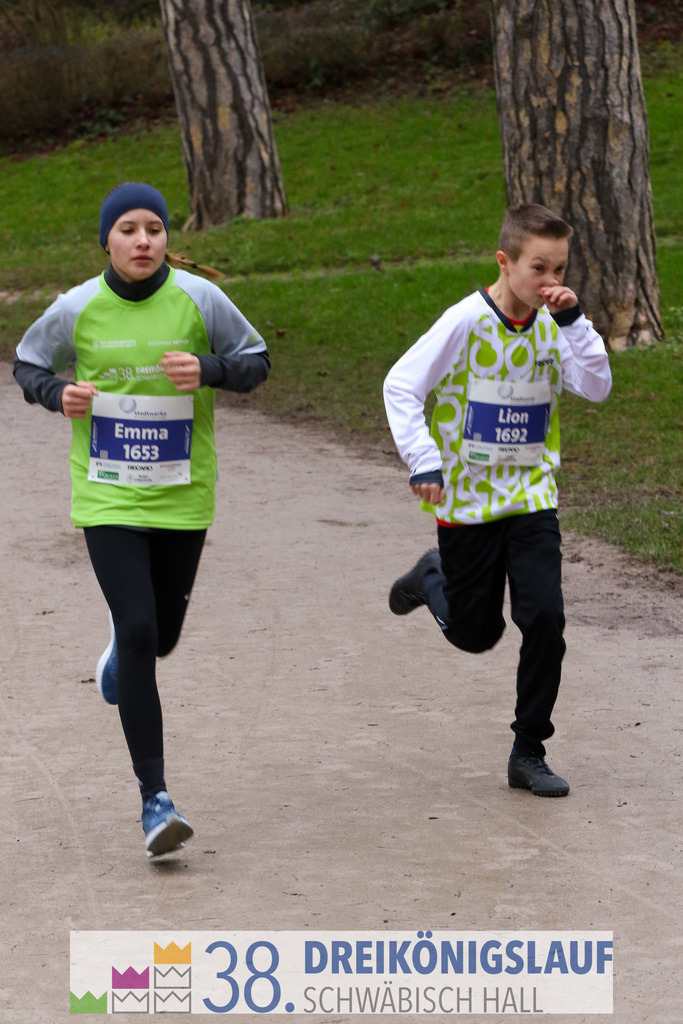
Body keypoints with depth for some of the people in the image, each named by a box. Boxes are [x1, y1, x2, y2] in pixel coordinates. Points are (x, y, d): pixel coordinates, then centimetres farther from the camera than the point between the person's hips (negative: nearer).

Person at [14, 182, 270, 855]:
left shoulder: (198, 299, -7)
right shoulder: (77, 309, -6)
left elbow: (255, 361, 4)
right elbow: (28, 363, 10)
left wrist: (207, 369, -17)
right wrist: (59, 393, -12)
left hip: (183, 497, 2)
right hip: (106, 498, -2)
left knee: (161, 636, 14)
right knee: (138, 634, -14)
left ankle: (122, 645, 56)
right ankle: (155, 800, -9)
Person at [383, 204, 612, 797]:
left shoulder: (552, 325, -1)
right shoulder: (467, 321, -15)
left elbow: (597, 388, -11)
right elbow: (400, 386, -12)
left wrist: (574, 321, -20)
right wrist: (423, 460, -20)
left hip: (531, 497, 3)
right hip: (468, 499, -3)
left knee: (545, 620, -11)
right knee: (475, 634, 8)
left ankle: (529, 753, 4)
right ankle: (433, 579, 43)